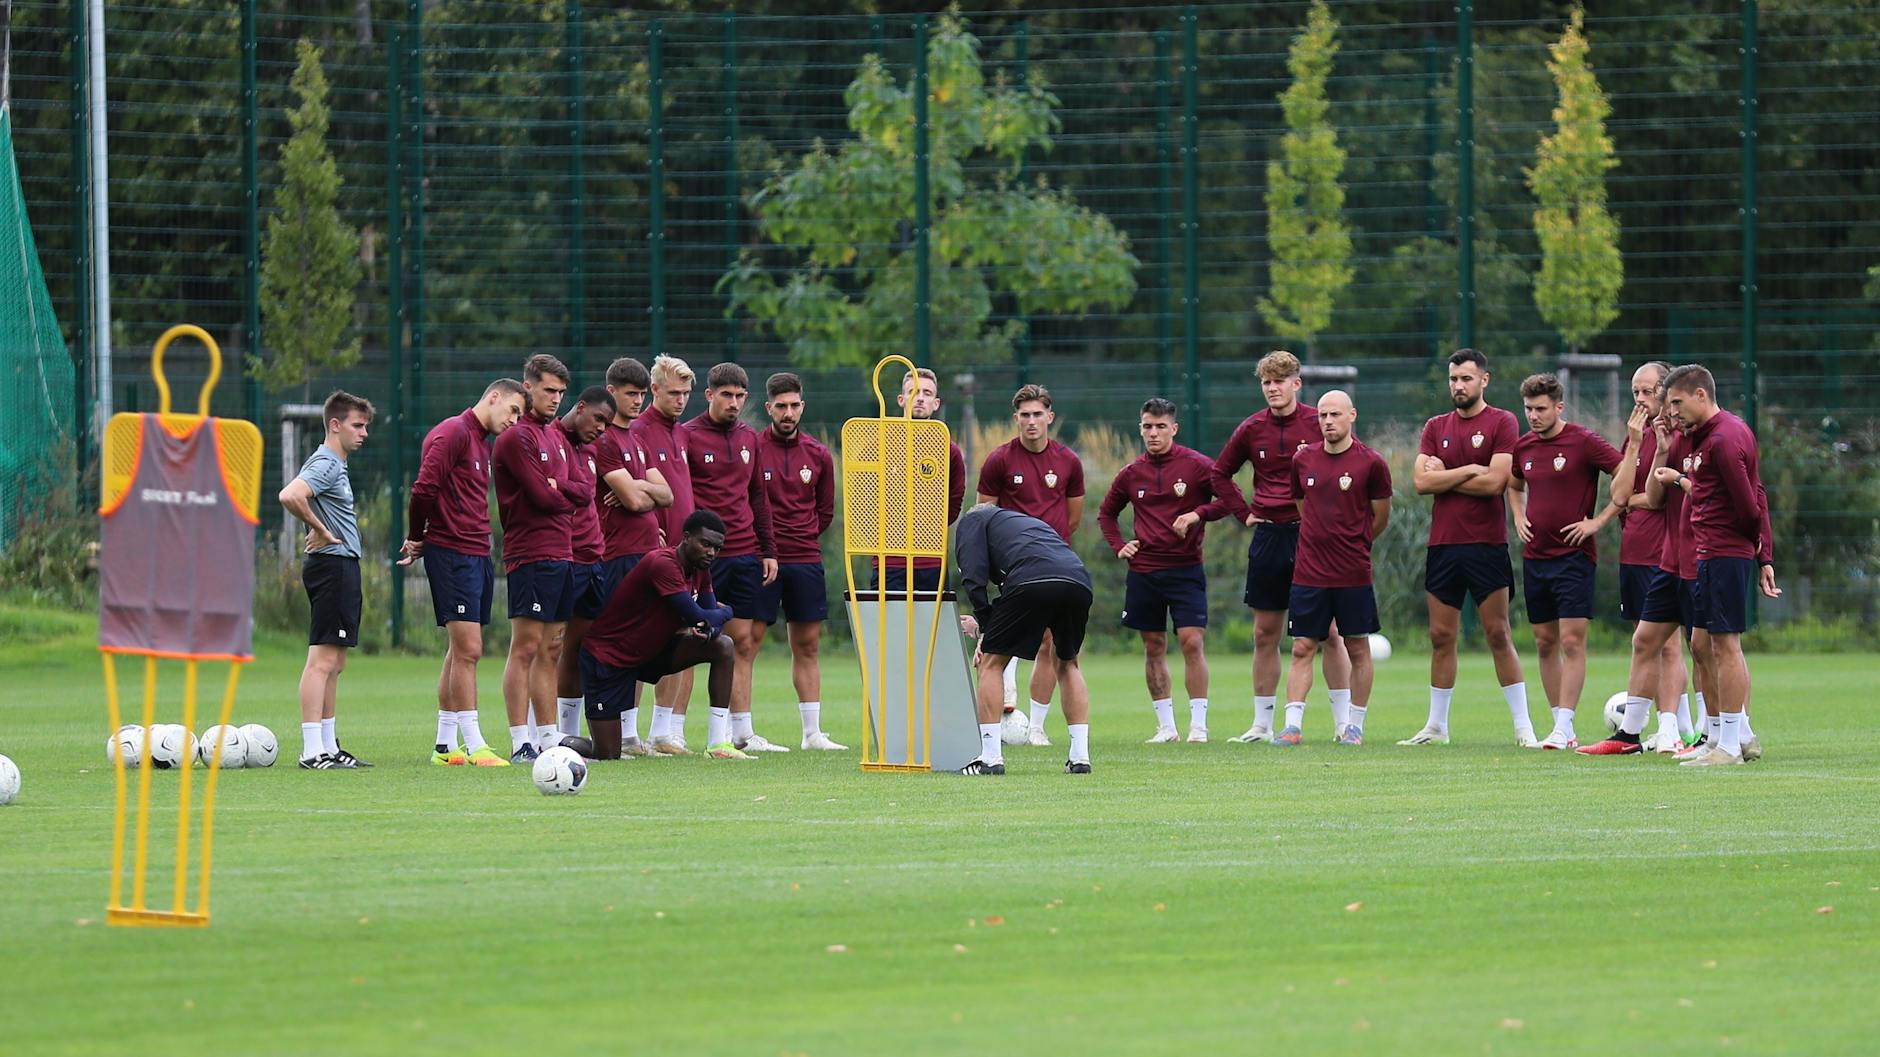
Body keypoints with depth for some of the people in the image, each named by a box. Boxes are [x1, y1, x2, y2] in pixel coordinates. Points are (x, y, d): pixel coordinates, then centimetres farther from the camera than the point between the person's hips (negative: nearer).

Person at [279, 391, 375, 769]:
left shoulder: (334, 465, 18)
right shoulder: (325, 464, -13)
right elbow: (290, 496, -31)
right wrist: (322, 531, -19)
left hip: (343, 567, 11)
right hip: (332, 565, -11)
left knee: (334, 663, 13)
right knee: (323, 659, -12)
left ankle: (328, 745, 17)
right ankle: (312, 750, -15)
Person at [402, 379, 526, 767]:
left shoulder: (484, 443, 19)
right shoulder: (454, 433, -11)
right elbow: (424, 488, -17)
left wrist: (420, 542, 11)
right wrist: (417, 540, -5)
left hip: (478, 556, 10)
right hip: (452, 555, -10)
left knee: (461, 652, 11)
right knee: (467, 649, -11)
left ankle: (445, 747, 15)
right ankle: (474, 747, -12)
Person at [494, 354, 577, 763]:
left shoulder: (557, 437, 19)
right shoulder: (517, 437, -8)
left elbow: (583, 492, 9)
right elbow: (542, 496, -15)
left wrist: (555, 489, -9)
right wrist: (568, 495, 4)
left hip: (563, 555, 9)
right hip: (530, 556, -8)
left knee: (549, 652, 9)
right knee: (525, 647, -9)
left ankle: (548, 738, 12)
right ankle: (520, 743, -10)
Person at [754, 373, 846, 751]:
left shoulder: (818, 455, 9)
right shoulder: (751, 448, -3)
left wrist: (803, 538, 8)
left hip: (805, 560, 4)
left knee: (808, 645, 7)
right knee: (748, 641, -7)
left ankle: (813, 731, 11)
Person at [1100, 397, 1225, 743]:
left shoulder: (1196, 465, -3)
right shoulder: (1132, 474, 8)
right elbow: (1106, 513, 23)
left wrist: (1197, 514, -18)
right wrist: (1119, 546, 8)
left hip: (1185, 569, -4)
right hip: (1143, 571, 4)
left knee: (1192, 642, -11)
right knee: (1153, 647, 6)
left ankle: (1198, 726, -7)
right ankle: (1165, 727, 13)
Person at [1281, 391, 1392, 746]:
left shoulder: (1370, 463, -5)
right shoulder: (1303, 460, 6)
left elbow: (1380, 517, 5)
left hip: (1353, 575, -3)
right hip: (1308, 572, 3)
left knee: (1358, 649, 5)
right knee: (1302, 649, -1)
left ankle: (1354, 726, 14)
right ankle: (1292, 726, -2)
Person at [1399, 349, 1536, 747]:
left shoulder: (1501, 423, -2)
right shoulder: (1436, 427, 12)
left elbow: (1495, 482, -13)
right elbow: (1421, 482, 0)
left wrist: (1443, 476, -5)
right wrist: (1469, 470, -8)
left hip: (1486, 546, -5)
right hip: (1443, 545, 5)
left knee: (1498, 635, -4)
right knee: (1440, 636, 7)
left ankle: (1523, 726, 0)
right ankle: (1436, 726, 14)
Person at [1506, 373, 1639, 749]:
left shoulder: (1584, 442, -9)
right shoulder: (1523, 446, 9)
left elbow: (1626, 478, -10)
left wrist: (1599, 521, -16)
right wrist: (1518, 518, 12)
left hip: (1574, 556, -6)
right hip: (1534, 556, 6)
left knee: (1571, 640, -10)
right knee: (1545, 643, 7)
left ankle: (1564, 728, -10)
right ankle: (1562, 726, 14)